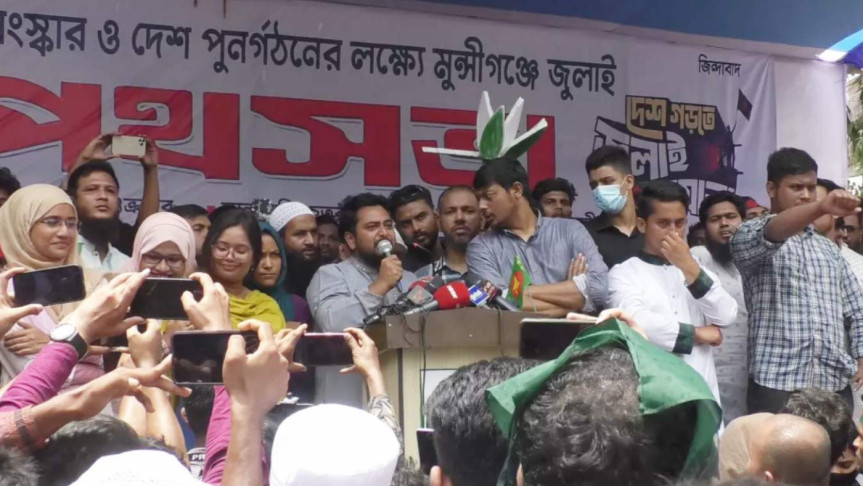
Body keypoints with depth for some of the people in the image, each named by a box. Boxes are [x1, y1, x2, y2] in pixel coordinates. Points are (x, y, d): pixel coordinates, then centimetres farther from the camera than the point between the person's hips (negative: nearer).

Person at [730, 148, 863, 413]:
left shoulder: (828, 248, 21)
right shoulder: (749, 237, 2)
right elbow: (769, 234, -23)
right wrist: (821, 208, -40)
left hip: (835, 384, 6)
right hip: (777, 384, -5)